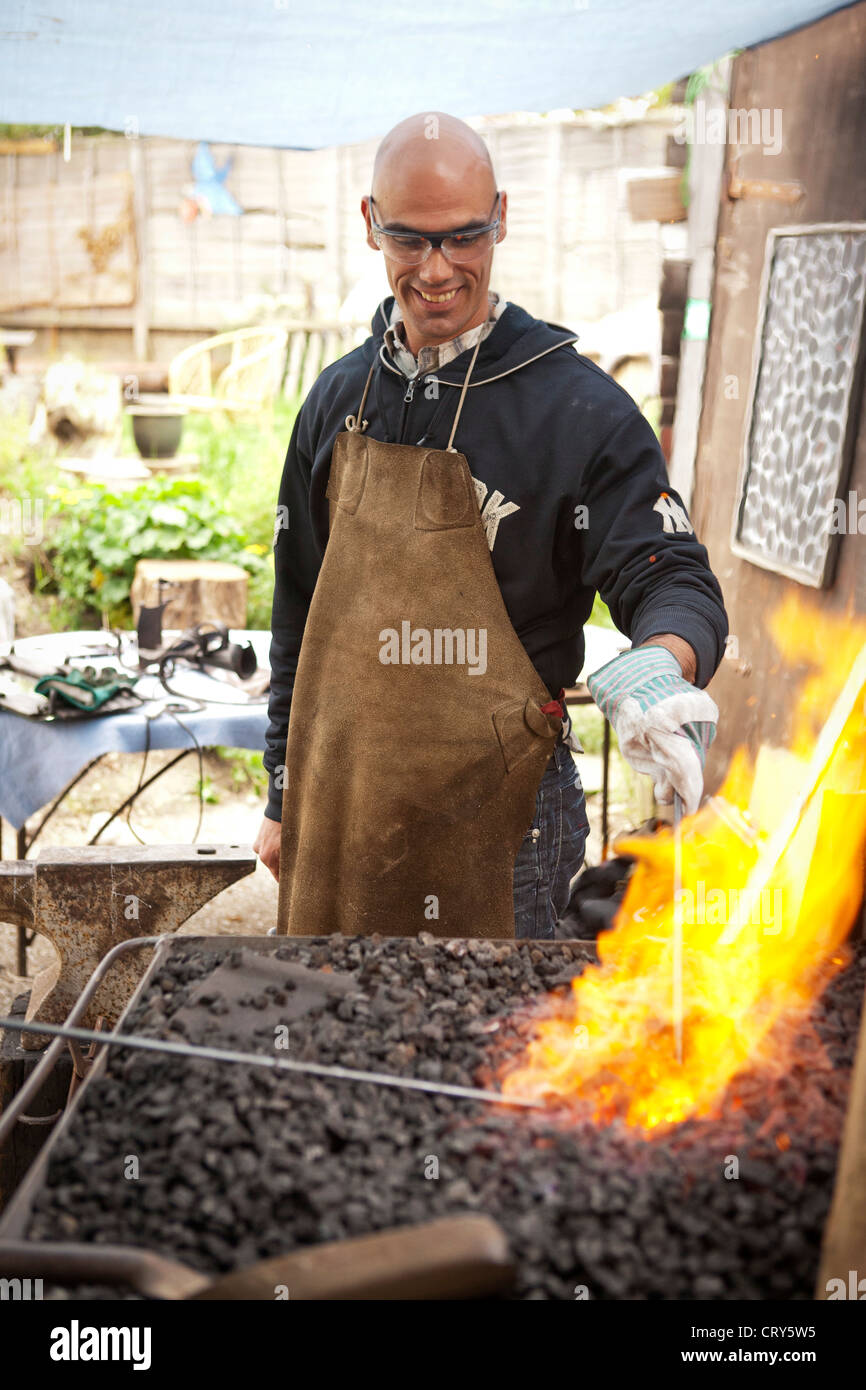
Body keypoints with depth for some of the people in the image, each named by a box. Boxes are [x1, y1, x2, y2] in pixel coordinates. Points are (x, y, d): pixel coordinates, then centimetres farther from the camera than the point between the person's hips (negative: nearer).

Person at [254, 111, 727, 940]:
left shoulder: (578, 406, -9)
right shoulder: (338, 397, 6)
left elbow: (670, 578, -12)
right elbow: (300, 603, 12)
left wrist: (662, 663, -38)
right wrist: (284, 792, 13)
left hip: (496, 810, -4)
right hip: (343, 799, 5)